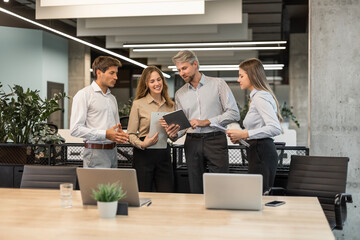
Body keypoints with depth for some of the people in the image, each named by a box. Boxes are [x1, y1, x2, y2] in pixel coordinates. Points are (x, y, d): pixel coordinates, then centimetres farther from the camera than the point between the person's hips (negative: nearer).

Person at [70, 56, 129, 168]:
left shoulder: (112, 98, 20)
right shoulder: (84, 95, -5)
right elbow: (75, 129, -14)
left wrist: (120, 134, 1)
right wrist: (105, 134, -21)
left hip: (112, 151, 7)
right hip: (96, 153, -7)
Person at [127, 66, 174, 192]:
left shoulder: (170, 105, 10)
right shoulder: (138, 104, -2)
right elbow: (131, 134, -2)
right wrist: (142, 144, -19)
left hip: (164, 154, 3)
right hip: (144, 154, -3)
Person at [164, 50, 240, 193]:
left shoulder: (217, 84, 2)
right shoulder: (180, 94, 15)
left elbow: (234, 113, -5)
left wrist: (206, 122, -11)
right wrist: (175, 134, -7)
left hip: (216, 140, -4)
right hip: (192, 143, 4)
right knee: (196, 191, 4)